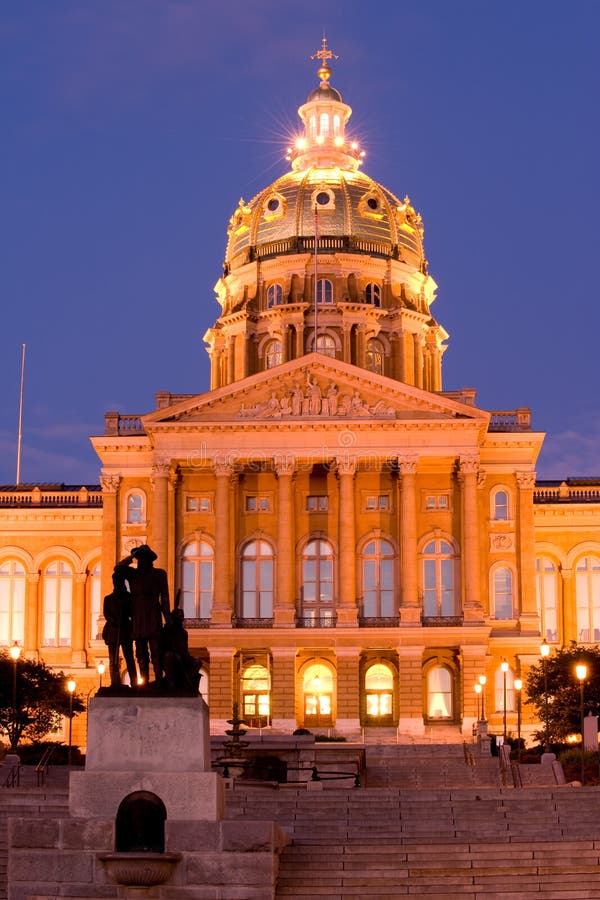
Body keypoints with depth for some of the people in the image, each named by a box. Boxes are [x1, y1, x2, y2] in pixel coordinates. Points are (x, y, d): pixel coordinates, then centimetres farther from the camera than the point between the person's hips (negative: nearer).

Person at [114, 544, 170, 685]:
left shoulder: (159, 574, 7)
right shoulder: (132, 573, 11)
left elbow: (164, 598, 5)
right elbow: (117, 569, -8)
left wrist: (168, 619, 0)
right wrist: (132, 556, -9)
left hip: (153, 617, -3)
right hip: (137, 619, 3)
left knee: (155, 652, -10)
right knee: (141, 654, 3)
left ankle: (159, 682, -13)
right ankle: (144, 684, 4)